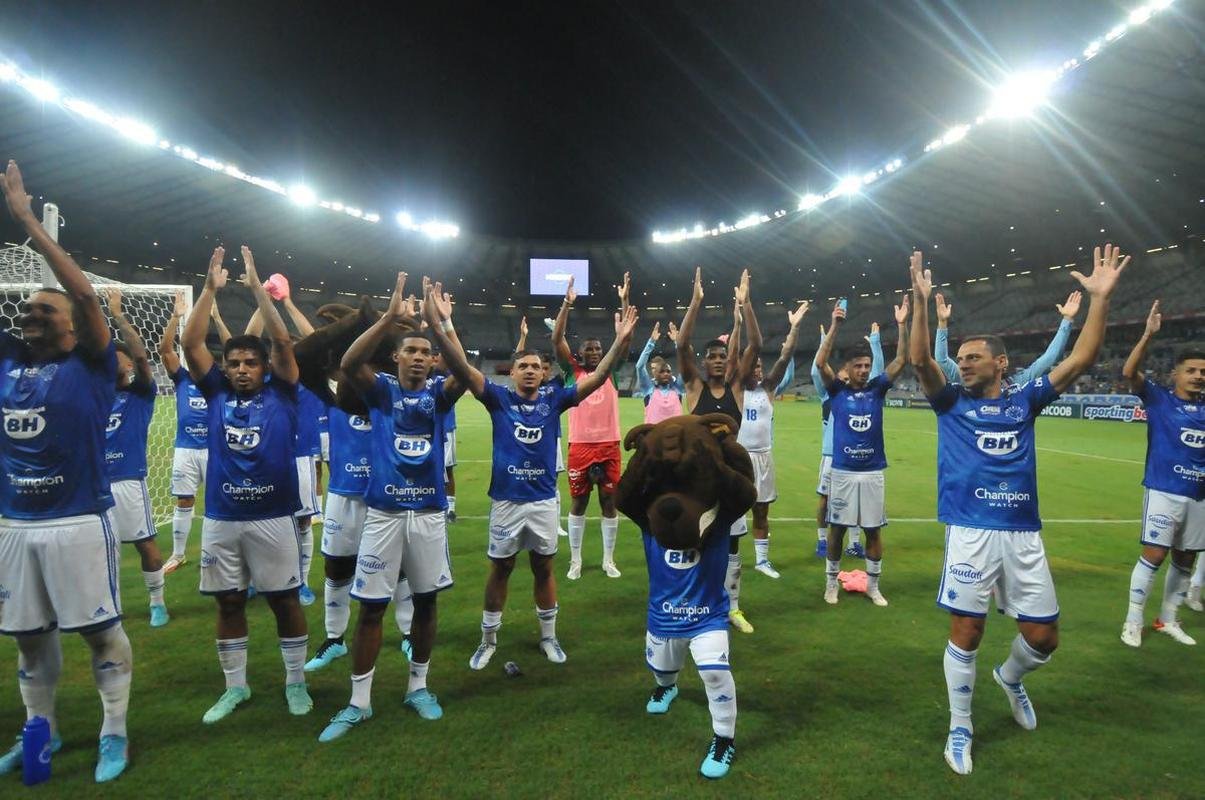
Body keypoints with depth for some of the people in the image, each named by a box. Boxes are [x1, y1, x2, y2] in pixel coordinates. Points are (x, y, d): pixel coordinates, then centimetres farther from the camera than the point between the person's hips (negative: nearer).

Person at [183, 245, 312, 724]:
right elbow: (190, 344, -2)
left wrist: (257, 288, -10)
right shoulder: (217, 393, 5)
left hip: (273, 517, -3)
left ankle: (296, 681, 22)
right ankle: (236, 687, 28)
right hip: (221, 519, 3)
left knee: (284, 600, 6)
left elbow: (283, 342, -11)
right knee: (228, 602, 12)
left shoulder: (280, 393, -1)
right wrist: (210, 289, -7)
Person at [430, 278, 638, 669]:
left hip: (544, 499, 2)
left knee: (544, 568, 15)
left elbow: (597, 378, -6)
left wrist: (621, 341, -17)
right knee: (500, 569, 12)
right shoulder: (499, 398, -4)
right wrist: (442, 324, -30)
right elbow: (462, 368, -16)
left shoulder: (554, 399, 0)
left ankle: (549, 637, 32)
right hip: (506, 499, -1)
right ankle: (488, 640, 28)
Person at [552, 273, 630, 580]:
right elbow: (557, 339, -7)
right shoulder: (573, 372, 2)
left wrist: (624, 301, -5)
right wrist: (567, 302, -13)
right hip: (580, 446, -2)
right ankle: (575, 560, 21)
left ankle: (609, 559, 22)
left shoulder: (611, 372, 7)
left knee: (610, 502, 9)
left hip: (609, 446, 2)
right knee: (578, 503, 9)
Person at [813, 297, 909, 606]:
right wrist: (835, 325, -20)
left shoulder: (877, 389, 4)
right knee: (837, 529, 7)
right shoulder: (837, 391, -2)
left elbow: (901, 361, -4)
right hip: (843, 472, -2)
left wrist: (902, 325, -14)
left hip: (873, 473, 2)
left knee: (874, 531, 9)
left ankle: (873, 586, 24)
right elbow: (820, 362, -16)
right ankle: (832, 583, 22)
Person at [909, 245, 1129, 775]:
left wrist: (1100, 298, -4)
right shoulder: (951, 402, 5)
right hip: (971, 532, -2)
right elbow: (920, 360, -10)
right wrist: (921, 303, -21)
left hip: (1023, 533, 3)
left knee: (1043, 637, 9)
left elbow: (1081, 359, 3)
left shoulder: (1024, 399, 10)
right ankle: (960, 729, 20)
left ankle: (1011, 678, 44)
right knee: (966, 633, 1)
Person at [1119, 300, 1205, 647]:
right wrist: (1149, 335, -27)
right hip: (1164, 492, -5)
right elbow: (1129, 372, -18)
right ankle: (1133, 622, 4)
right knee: (1153, 556, -7)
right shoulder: (1159, 398, -3)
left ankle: (1168, 620, 27)